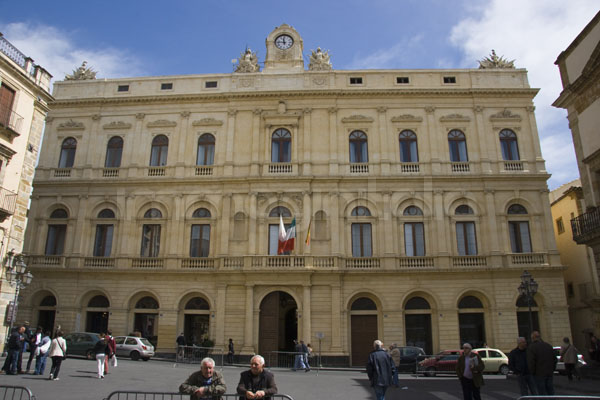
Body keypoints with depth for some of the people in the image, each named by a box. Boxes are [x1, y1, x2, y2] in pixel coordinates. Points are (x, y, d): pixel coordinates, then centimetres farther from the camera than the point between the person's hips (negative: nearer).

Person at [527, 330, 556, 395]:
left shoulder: (531, 347, -12)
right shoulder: (548, 346, 10)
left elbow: (530, 362, -17)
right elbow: (554, 359, 15)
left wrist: (532, 372, -5)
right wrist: (552, 370, 21)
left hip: (539, 374, -6)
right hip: (549, 373, 6)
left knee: (542, 393, -1)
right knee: (550, 392, 14)